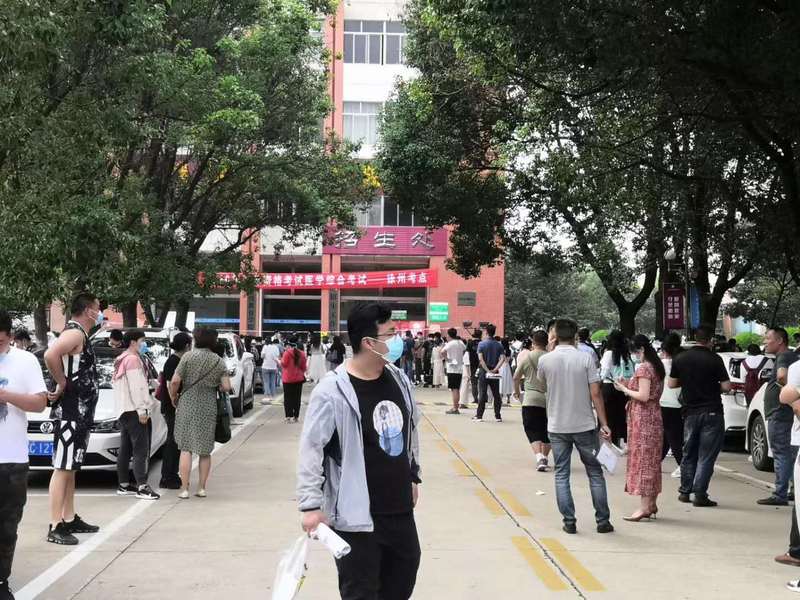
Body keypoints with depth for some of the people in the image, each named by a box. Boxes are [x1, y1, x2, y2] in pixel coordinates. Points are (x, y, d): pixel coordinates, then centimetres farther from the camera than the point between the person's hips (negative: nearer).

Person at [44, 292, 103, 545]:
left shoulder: (80, 335, 16)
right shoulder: (74, 333, -14)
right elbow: (50, 355, -33)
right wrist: (63, 385, -22)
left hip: (80, 413, 10)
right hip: (69, 412, -10)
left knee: (70, 468, 15)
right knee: (62, 468, -9)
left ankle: (70, 519, 22)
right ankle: (55, 527, -8)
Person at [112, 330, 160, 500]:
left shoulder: (121, 359, 19)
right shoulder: (133, 359, -12)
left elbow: (114, 383, 24)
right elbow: (136, 387, -18)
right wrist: (142, 410, -20)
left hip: (122, 410, 11)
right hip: (133, 409, -11)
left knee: (126, 448, 12)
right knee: (141, 448, -13)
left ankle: (123, 485, 15)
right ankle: (142, 487, -18)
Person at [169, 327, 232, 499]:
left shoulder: (189, 356, -5)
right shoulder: (219, 361, 2)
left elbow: (175, 381, -10)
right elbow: (226, 387, -4)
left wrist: (173, 398, 6)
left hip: (188, 406, -2)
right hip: (209, 408, 2)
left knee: (185, 448, 3)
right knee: (205, 450, 12)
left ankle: (184, 489, 1)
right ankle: (202, 488, 15)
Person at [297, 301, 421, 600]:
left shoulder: (399, 379, 4)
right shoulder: (332, 391, -18)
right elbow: (311, 450, -17)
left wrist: (413, 476, 22)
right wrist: (311, 504, -20)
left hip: (400, 508, 7)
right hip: (356, 515, -7)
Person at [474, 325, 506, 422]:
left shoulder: (481, 344, -6)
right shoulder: (499, 345, 3)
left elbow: (480, 359, -16)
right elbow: (503, 358, -9)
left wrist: (487, 370, -14)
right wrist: (495, 369, -12)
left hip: (484, 371, -2)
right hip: (495, 373, 2)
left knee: (482, 394, 2)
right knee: (496, 394, 8)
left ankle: (479, 416, 4)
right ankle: (498, 416, 9)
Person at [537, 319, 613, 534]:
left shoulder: (545, 360, -6)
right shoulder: (585, 359, -9)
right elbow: (595, 394, -11)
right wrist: (604, 424, -6)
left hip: (557, 427, 1)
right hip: (584, 426, 0)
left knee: (561, 475, 9)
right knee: (595, 473, 12)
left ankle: (569, 522, 8)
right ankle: (603, 521, 15)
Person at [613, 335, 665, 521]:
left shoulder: (643, 368, -16)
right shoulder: (657, 366, 13)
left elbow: (643, 396, -21)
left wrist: (624, 389, -8)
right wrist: (628, 385, 11)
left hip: (643, 418, -9)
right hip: (654, 416, 9)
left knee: (642, 459, -6)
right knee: (652, 460, 13)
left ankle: (644, 507, -5)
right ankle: (651, 504, 20)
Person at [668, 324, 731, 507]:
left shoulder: (680, 358, 2)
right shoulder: (714, 359, -10)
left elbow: (671, 384, 8)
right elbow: (726, 387, -10)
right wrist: (712, 385, 10)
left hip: (690, 412, 4)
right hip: (712, 413, -4)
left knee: (689, 454, 17)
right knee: (706, 456, 1)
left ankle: (684, 492, 21)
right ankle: (700, 495, -2)